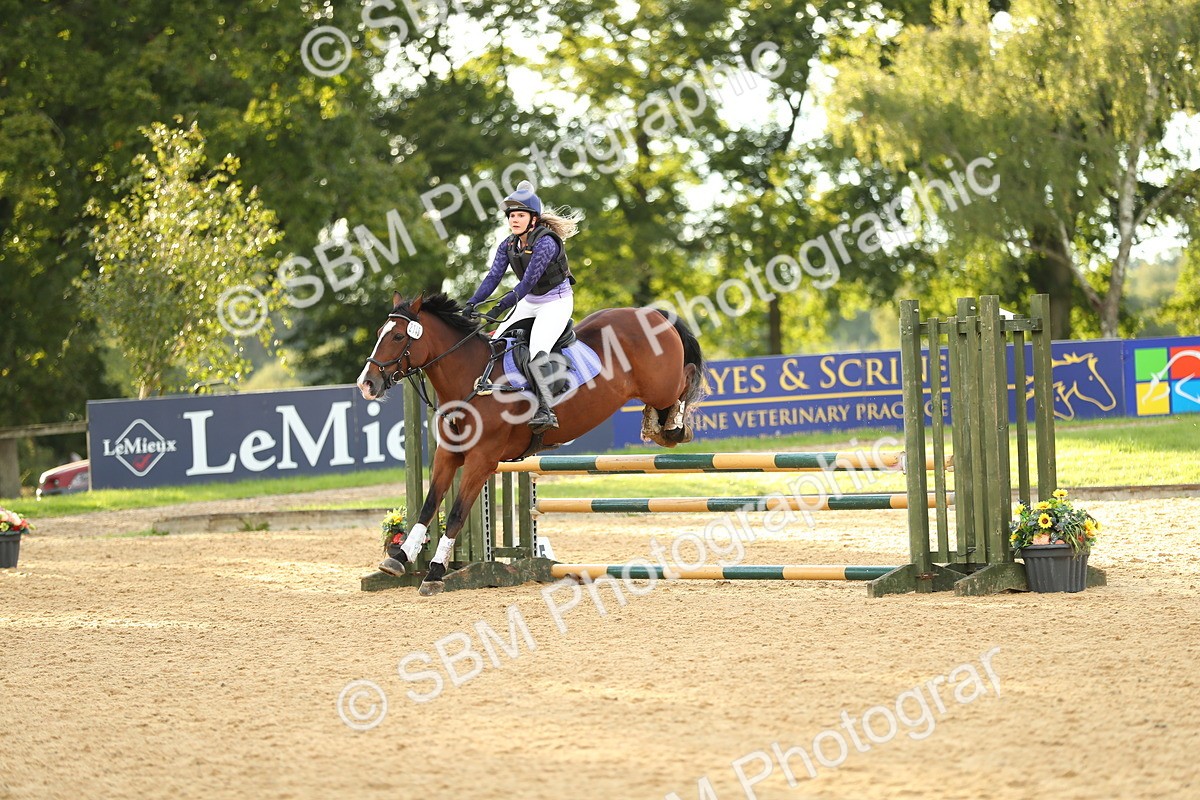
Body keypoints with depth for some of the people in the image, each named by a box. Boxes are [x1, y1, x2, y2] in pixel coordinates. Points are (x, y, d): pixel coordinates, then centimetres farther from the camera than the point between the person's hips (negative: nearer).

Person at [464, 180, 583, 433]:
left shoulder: (545, 243, -24)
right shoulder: (508, 246, -1)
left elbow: (529, 280, -30)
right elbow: (493, 276, -6)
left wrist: (504, 304, -38)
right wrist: (473, 303, -21)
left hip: (557, 301, -8)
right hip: (529, 302, 8)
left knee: (537, 349, -27)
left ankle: (545, 410, -28)